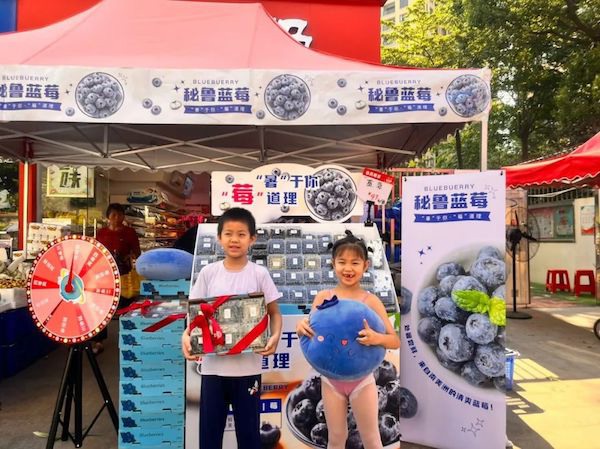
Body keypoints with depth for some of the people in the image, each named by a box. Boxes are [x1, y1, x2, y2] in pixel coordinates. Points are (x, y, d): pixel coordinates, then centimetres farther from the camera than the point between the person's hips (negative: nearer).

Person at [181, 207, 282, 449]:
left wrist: (275, 336, -17)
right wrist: (187, 336, -15)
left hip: (248, 367, -1)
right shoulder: (208, 272, 0)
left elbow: (274, 312, 2)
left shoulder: (259, 274, -3)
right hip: (213, 366, 2)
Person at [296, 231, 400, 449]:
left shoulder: (371, 300, -12)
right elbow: (311, 332, -1)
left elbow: (395, 341, -12)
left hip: (362, 379, -1)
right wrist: (301, 326, -24)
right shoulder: (323, 297, -7)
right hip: (331, 378, 1)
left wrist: (377, 338, -33)